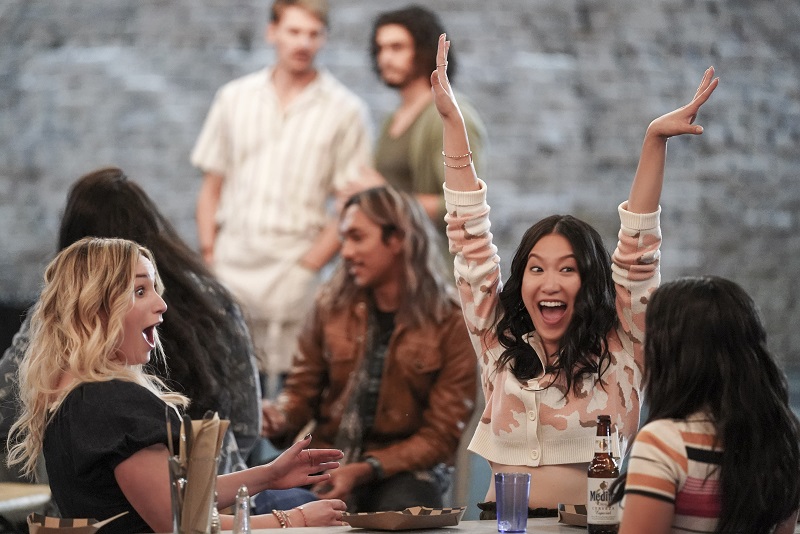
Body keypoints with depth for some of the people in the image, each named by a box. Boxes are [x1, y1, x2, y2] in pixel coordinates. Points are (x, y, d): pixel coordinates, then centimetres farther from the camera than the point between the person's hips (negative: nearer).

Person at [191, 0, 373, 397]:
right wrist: (209, 256, 4)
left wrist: (307, 267, -10)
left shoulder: (345, 111, 3)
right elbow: (212, 187, 15)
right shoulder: (235, 98, 13)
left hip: (293, 270, -3)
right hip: (230, 270, 3)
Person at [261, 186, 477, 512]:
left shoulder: (452, 323, -4)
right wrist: (279, 418, -13)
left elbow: (440, 436, -6)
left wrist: (367, 470, -19)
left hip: (407, 470, -1)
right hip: (332, 457, 1)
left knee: (401, 509, -35)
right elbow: (302, 390, 12)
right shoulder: (332, 305, 6)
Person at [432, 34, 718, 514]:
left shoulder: (618, 349, 7)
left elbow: (638, 247, 1)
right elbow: (472, 242, 10)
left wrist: (655, 141, -7)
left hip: (594, 521, -2)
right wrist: (453, 124, 8)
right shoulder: (500, 344, 11)